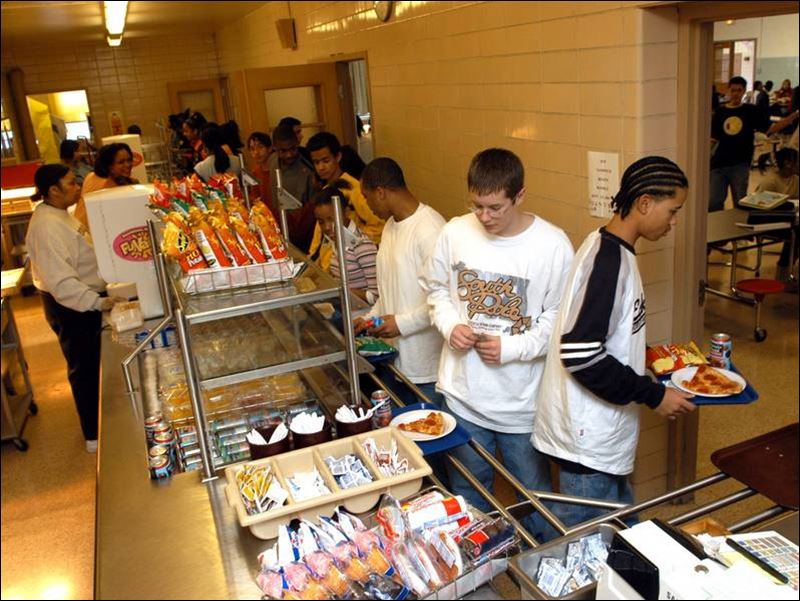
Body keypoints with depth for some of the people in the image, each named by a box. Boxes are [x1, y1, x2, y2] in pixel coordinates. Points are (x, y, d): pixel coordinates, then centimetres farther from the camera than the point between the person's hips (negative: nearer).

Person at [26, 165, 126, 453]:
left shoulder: (58, 214, 6)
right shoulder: (47, 226, -27)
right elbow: (60, 280, -34)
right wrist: (97, 302, -42)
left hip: (83, 299, 10)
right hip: (70, 306, -10)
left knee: (92, 363, 23)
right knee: (84, 368, 2)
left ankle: (98, 418, 42)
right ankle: (95, 435, 16)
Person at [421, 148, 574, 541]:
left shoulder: (552, 246, -15)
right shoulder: (455, 233, -6)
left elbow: (559, 318, -9)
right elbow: (436, 289, 8)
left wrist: (512, 348, -20)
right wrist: (450, 326, -10)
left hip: (522, 401, -3)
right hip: (464, 392, 3)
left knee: (535, 496, 16)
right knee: (466, 492, 23)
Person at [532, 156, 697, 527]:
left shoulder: (611, 249, 8)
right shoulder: (608, 260, -22)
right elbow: (579, 355, -27)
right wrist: (653, 395, -20)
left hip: (602, 431, 10)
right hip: (588, 439, -10)